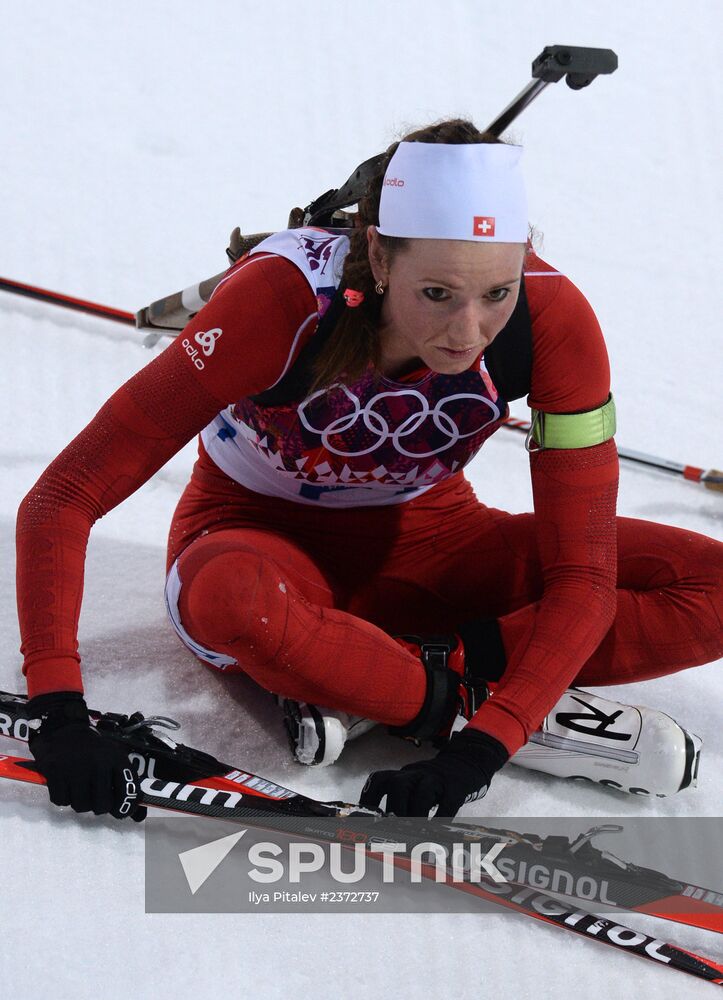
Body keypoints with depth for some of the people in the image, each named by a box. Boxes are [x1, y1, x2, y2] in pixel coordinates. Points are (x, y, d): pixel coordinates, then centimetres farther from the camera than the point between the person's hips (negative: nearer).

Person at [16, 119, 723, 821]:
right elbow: (63, 498, -30)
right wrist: (59, 712, -41)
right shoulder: (286, 296, -32)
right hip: (263, 538, -3)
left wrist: (481, 750, -36)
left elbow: (580, 574, -22)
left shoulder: (551, 318, -25)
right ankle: (461, 696, -21)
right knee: (230, 597, -42)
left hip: (424, 535, 3)